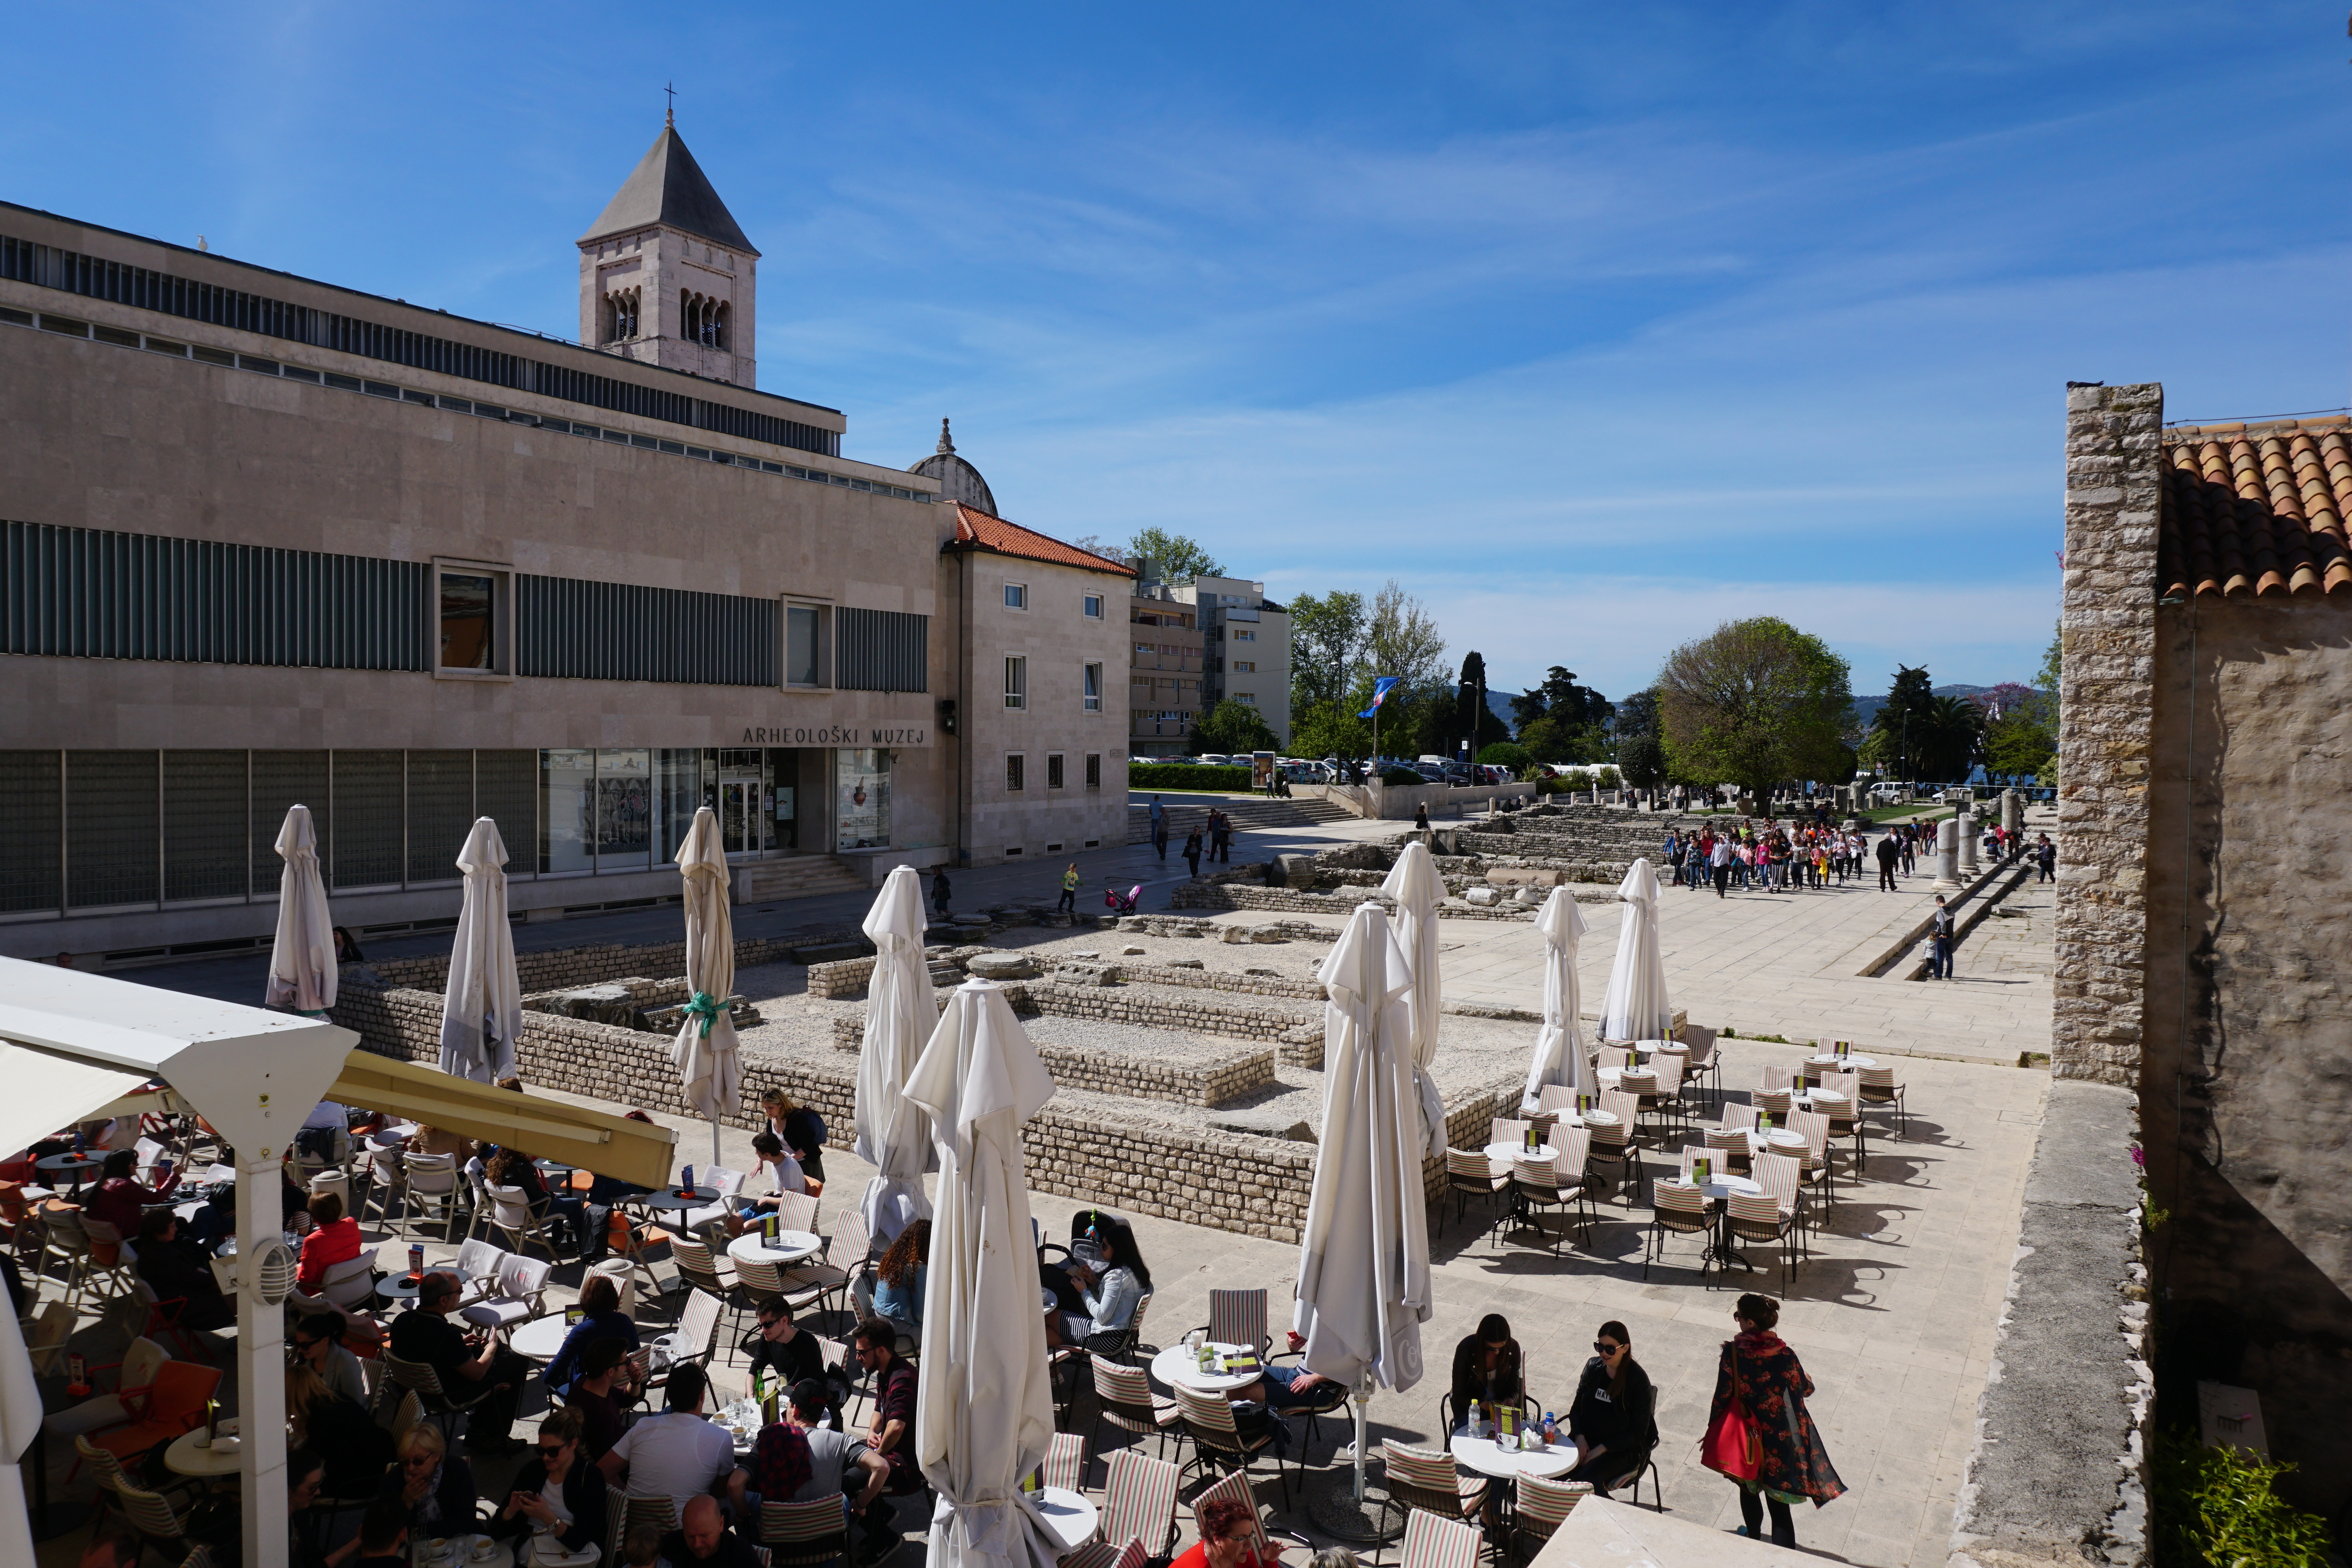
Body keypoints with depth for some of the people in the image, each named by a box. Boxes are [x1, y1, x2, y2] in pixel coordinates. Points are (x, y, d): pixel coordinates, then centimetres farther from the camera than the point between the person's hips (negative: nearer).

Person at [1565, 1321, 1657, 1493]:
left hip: (1622, 1448, -4)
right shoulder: (1593, 1367, 5)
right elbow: (1577, 1407, 12)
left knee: (1587, 1478, -31)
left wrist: (1601, 1449, -16)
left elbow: (1638, 1433, -10)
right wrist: (1579, 1437, -8)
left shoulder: (1638, 1379, -10)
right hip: (1586, 1441, 5)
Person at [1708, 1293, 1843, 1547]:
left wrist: (1713, 1430, 2)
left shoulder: (1733, 1353, -18)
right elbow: (1805, 1389, 1)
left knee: (1748, 1489, 27)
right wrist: (1801, 1375, 23)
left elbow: (1722, 1396, -13)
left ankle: (1753, 1537, 47)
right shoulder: (1784, 1355, -17)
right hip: (1777, 1440, -1)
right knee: (1778, 1504, 6)